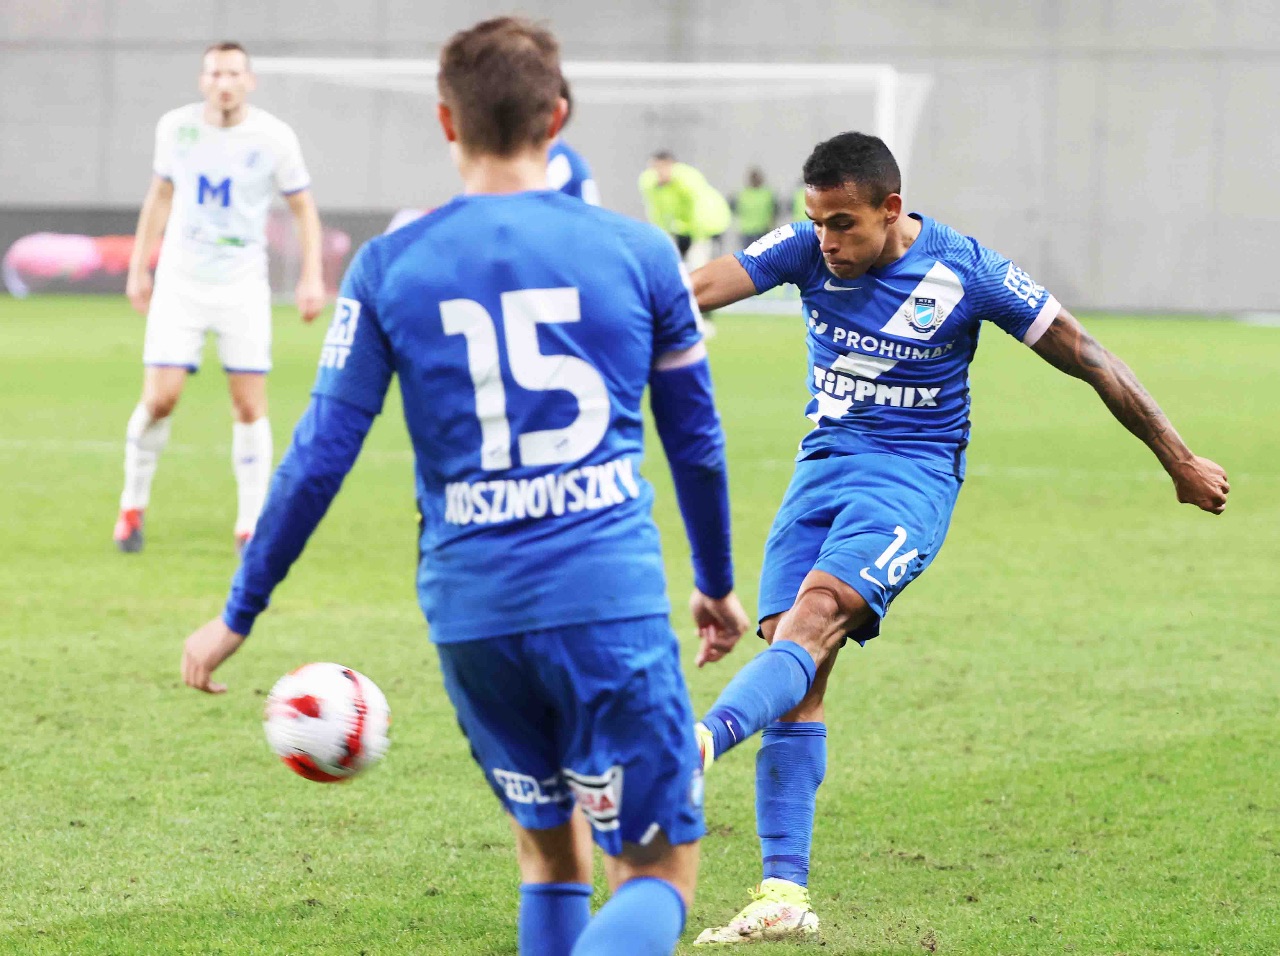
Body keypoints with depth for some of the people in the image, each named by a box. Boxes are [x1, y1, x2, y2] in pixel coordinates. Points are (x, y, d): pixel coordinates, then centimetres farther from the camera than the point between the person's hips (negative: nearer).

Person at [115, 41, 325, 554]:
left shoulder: (274, 137, -8)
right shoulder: (175, 127, -2)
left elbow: (303, 207, 2)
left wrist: (312, 276, -7)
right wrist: (138, 267, 13)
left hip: (243, 287, -1)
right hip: (179, 282, 1)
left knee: (250, 407, -3)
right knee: (159, 399, -7)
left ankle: (250, 526, 7)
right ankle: (133, 505, 14)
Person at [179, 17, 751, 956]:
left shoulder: (390, 268, 2)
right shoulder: (637, 251, 3)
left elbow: (320, 457, 3)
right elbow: (697, 443, 12)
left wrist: (238, 614, 13)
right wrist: (718, 584, 28)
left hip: (471, 616, 2)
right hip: (612, 601, -2)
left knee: (551, 851, 22)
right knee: (658, 874, 1)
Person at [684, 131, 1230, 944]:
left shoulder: (966, 273, -8)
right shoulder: (808, 251, -1)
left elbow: (1091, 360, 0)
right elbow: (702, 289, -15)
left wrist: (1181, 463, 4)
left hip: (912, 474, -4)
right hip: (823, 466, 4)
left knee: (817, 613, -28)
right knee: (794, 662, -7)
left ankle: (701, 741, -53)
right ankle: (784, 896, -4)